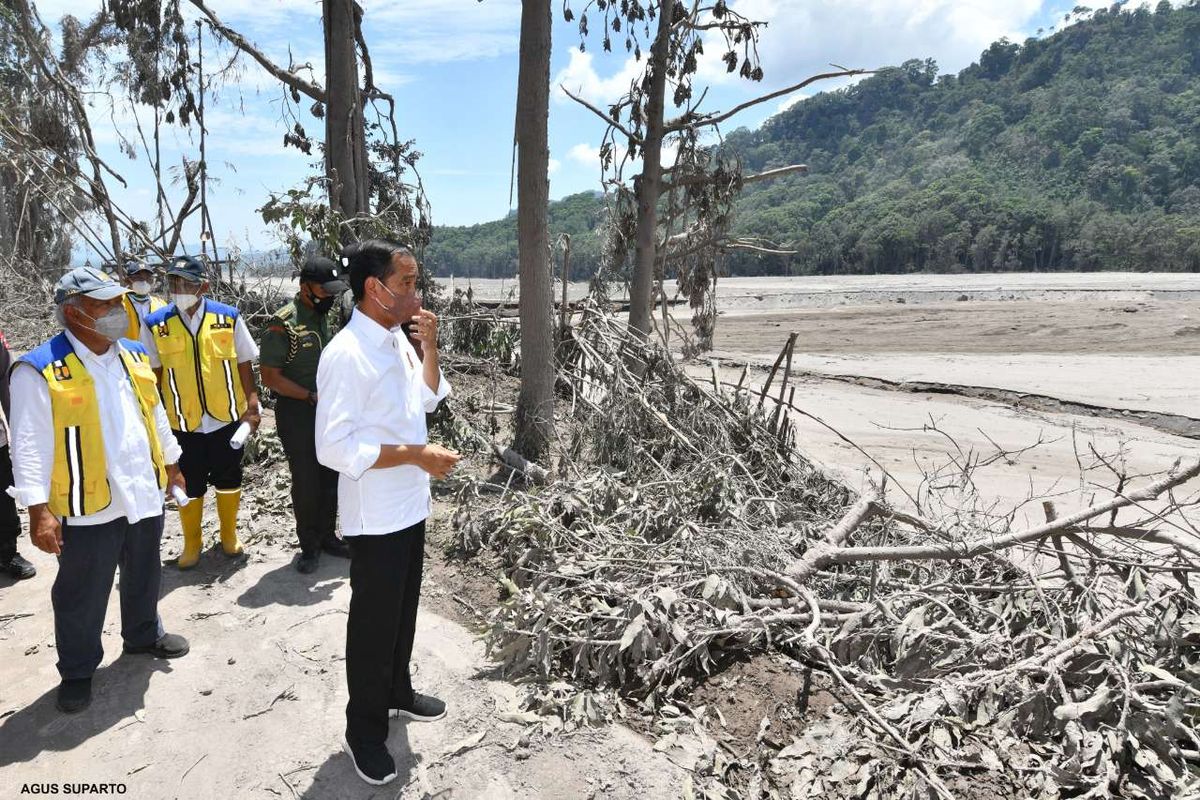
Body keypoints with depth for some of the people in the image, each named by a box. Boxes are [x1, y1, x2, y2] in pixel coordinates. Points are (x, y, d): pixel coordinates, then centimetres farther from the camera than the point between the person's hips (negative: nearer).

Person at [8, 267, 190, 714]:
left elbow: (155, 415, 16)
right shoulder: (41, 371, -15)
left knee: (144, 576, 23)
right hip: (88, 508, -6)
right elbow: (31, 446, -17)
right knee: (82, 596, 11)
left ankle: (143, 635, 46)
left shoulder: (134, 357, 6)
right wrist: (39, 510, -20)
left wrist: (171, 463, 21)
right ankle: (77, 672, 31)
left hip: (144, 495, 6)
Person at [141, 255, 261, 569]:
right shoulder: (155, 324, -5)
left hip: (228, 418, 0)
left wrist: (253, 405, -2)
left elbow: (244, 365, 2)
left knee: (229, 482, 14)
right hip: (183, 423, 0)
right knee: (189, 486, 12)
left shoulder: (228, 317, -4)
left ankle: (229, 536, 35)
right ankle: (191, 544, 31)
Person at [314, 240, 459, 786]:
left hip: (410, 505, 8)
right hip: (375, 515, -8)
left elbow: (429, 399, 15)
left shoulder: (398, 340, 4)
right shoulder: (346, 354, -22)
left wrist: (430, 348, -1)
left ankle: (397, 693, 44)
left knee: (403, 610, 23)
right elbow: (335, 448, -26)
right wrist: (416, 454, -25)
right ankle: (364, 731, 28)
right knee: (373, 622, 8)